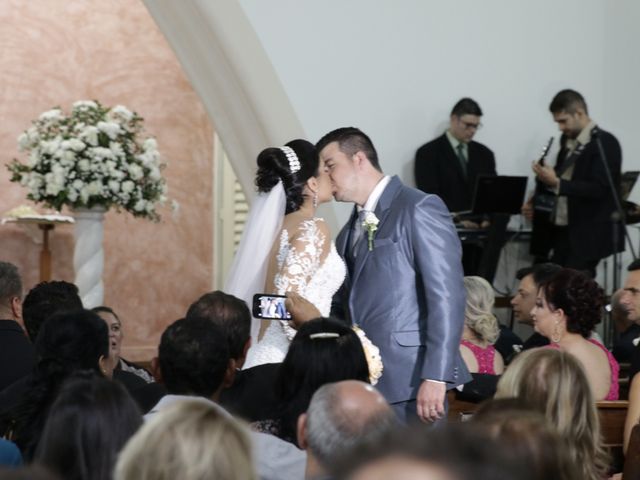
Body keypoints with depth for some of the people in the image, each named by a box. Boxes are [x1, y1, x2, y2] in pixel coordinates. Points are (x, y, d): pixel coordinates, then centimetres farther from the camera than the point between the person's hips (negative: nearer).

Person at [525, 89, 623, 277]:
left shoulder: (605, 143, -11)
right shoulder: (568, 142, 12)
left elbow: (598, 189, -20)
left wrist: (556, 182, -26)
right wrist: (537, 203, 5)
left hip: (587, 237, -7)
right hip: (561, 233, 7)